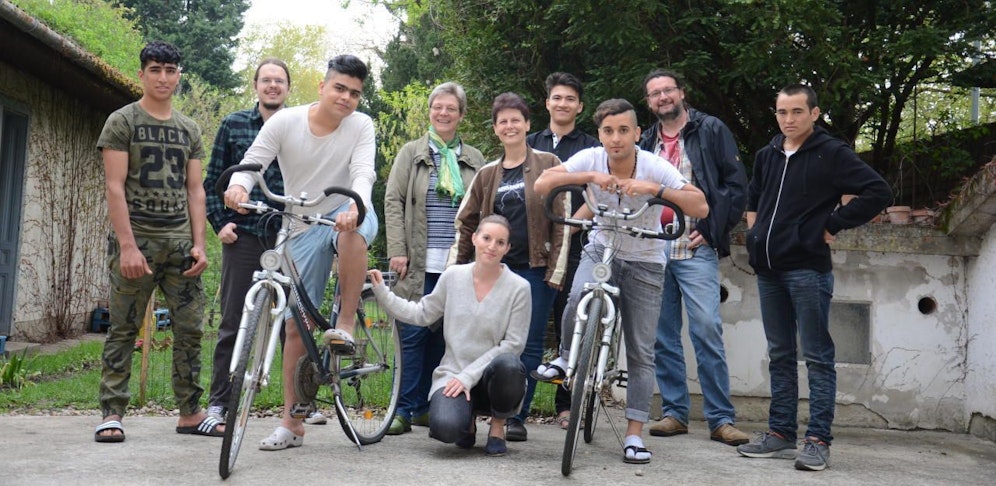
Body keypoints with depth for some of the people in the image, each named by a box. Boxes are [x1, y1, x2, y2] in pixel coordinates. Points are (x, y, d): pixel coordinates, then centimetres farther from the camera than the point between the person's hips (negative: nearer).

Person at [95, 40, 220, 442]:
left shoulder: (189, 129, 15)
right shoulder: (122, 122, 2)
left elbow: (194, 190, 13)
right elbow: (115, 187, -6)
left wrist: (198, 243, 2)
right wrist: (127, 245, -15)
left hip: (180, 242, 4)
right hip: (136, 240, -4)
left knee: (190, 329, 3)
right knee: (124, 330, 0)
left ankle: (190, 412, 10)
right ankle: (111, 413, 7)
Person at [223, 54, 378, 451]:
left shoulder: (361, 126, -9)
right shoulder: (284, 122, -8)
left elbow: (363, 173, -23)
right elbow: (253, 161, -13)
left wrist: (354, 206, -45)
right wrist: (238, 185, -37)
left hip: (347, 214, -1)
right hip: (303, 228, 1)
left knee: (352, 228, -41)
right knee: (296, 325, 1)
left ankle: (346, 323, -25)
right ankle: (291, 422, 11)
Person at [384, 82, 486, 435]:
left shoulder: (474, 159, 12)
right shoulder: (411, 153, 8)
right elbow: (393, 201, 2)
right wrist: (397, 251, -7)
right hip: (420, 261, -2)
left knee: (443, 336, 6)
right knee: (413, 334, -1)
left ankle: (425, 408, 16)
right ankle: (404, 409, 7)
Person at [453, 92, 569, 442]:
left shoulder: (548, 165, 2)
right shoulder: (487, 174, 12)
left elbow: (562, 220, -3)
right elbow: (465, 222, 16)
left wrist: (557, 269, -9)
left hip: (535, 269, -3)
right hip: (496, 269, 3)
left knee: (530, 345, 1)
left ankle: (517, 417, 10)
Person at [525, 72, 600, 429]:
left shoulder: (591, 148, 9)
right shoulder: (529, 144, 18)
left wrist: (566, 228, -11)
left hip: (570, 247, -2)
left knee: (569, 326, -2)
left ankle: (566, 404, 6)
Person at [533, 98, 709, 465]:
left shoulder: (655, 167, -19)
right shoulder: (591, 159, -14)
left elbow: (700, 208, -26)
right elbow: (542, 184, -23)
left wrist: (655, 188, -39)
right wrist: (590, 176, -34)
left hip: (645, 262, -1)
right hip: (601, 250, 1)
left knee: (641, 352, 0)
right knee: (579, 298, -33)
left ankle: (634, 434, 10)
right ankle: (566, 359, -4)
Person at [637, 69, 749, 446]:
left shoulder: (711, 130, 4)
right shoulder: (645, 143, 18)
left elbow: (736, 183, -1)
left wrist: (713, 228, -8)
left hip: (695, 249, -5)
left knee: (707, 330, -10)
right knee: (663, 336, 6)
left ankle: (721, 419, -3)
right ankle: (674, 412, 15)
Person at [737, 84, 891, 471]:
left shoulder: (831, 153, -4)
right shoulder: (766, 156, 15)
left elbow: (879, 192, -13)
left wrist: (832, 226, -11)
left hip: (808, 269, -6)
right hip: (768, 269, 7)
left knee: (816, 357, -3)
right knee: (779, 356, 11)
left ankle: (818, 441, 0)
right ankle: (780, 434, 18)